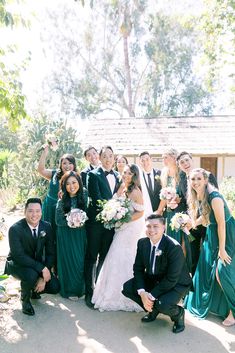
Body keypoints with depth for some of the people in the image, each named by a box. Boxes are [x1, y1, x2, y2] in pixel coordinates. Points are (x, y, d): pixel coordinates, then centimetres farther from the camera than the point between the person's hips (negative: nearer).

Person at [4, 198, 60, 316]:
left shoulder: (46, 227, -10)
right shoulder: (15, 229, -24)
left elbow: (50, 253, -7)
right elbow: (18, 256, -29)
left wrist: (43, 278, -16)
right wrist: (42, 268, -36)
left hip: (38, 264, 5)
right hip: (17, 264, -4)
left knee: (55, 287, -12)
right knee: (31, 275, -36)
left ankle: (34, 289, 21)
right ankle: (25, 300, -2)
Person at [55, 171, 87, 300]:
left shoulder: (84, 195, -5)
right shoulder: (62, 201, -11)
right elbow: (58, 221, -9)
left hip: (81, 235, 2)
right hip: (66, 235, -2)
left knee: (81, 260, 8)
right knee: (68, 261, 5)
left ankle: (79, 288, 29)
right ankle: (69, 290, 23)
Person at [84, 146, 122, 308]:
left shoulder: (118, 176, 10)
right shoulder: (93, 175, -8)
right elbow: (96, 200, -16)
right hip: (96, 221, -5)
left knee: (105, 256, 14)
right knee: (92, 257, 4)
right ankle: (89, 292, 15)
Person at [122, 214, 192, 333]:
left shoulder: (174, 247, -29)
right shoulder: (142, 242, -11)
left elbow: (172, 279, -27)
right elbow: (138, 269, -5)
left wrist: (152, 295, -25)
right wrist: (142, 292, -20)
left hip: (176, 284, -6)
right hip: (152, 279, 6)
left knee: (162, 304, -32)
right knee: (127, 288, -10)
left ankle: (178, 313, 6)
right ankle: (153, 309, 15)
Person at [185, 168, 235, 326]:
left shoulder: (214, 197, -24)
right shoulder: (197, 198, 0)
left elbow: (221, 223, -23)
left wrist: (222, 249, -19)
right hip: (212, 233, 8)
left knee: (222, 273, -13)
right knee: (205, 269, 12)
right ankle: (206, 303, 33)